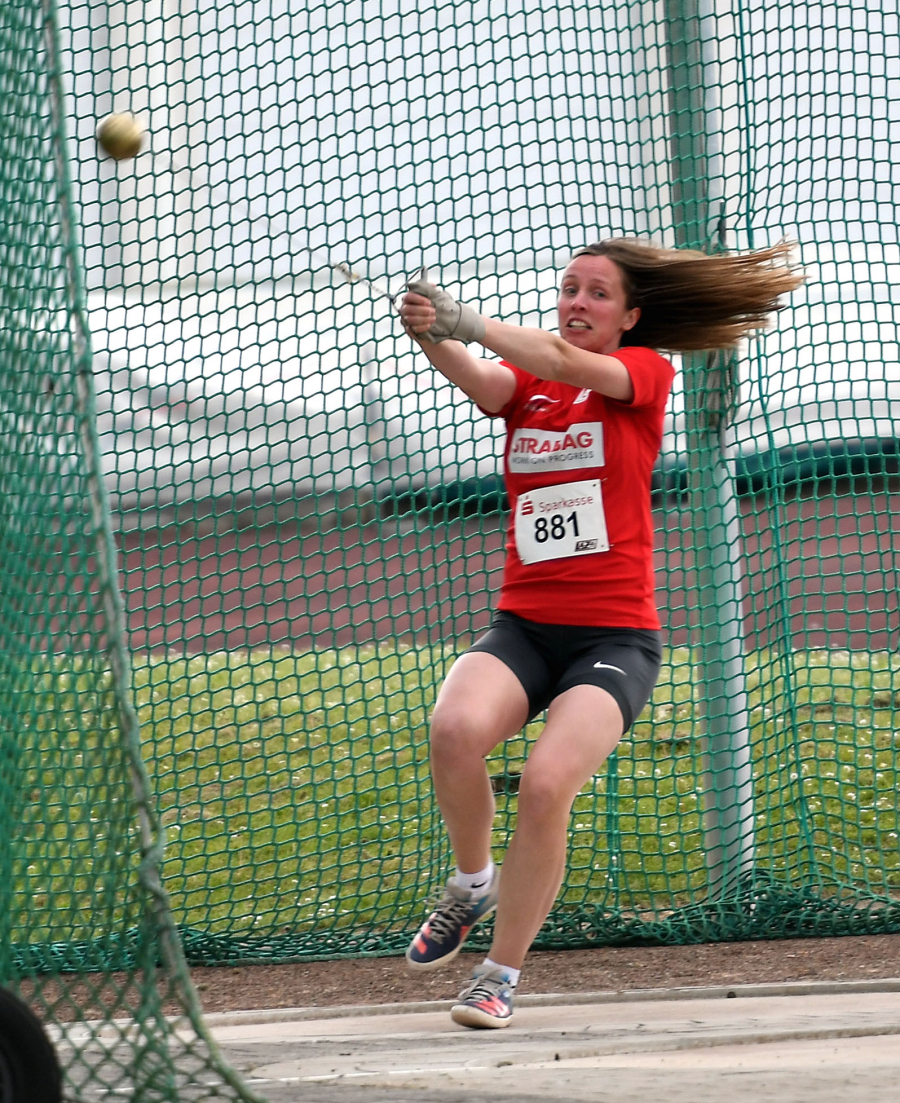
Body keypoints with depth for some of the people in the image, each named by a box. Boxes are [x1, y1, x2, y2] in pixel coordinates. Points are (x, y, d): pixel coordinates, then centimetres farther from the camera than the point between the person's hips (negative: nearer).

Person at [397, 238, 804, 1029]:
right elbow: (483, 382, -12)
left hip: (614, 635, -3)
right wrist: (433, 338, -35)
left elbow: (565, 362, -17)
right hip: (523, 626, 3)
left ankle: (502, 974, -6)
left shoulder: (645, 371, 4)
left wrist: (466, 321, -32)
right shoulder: (526, 381, 12)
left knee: (547, 782, -24)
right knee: (456, 728, -29)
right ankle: (473, 881, 1)